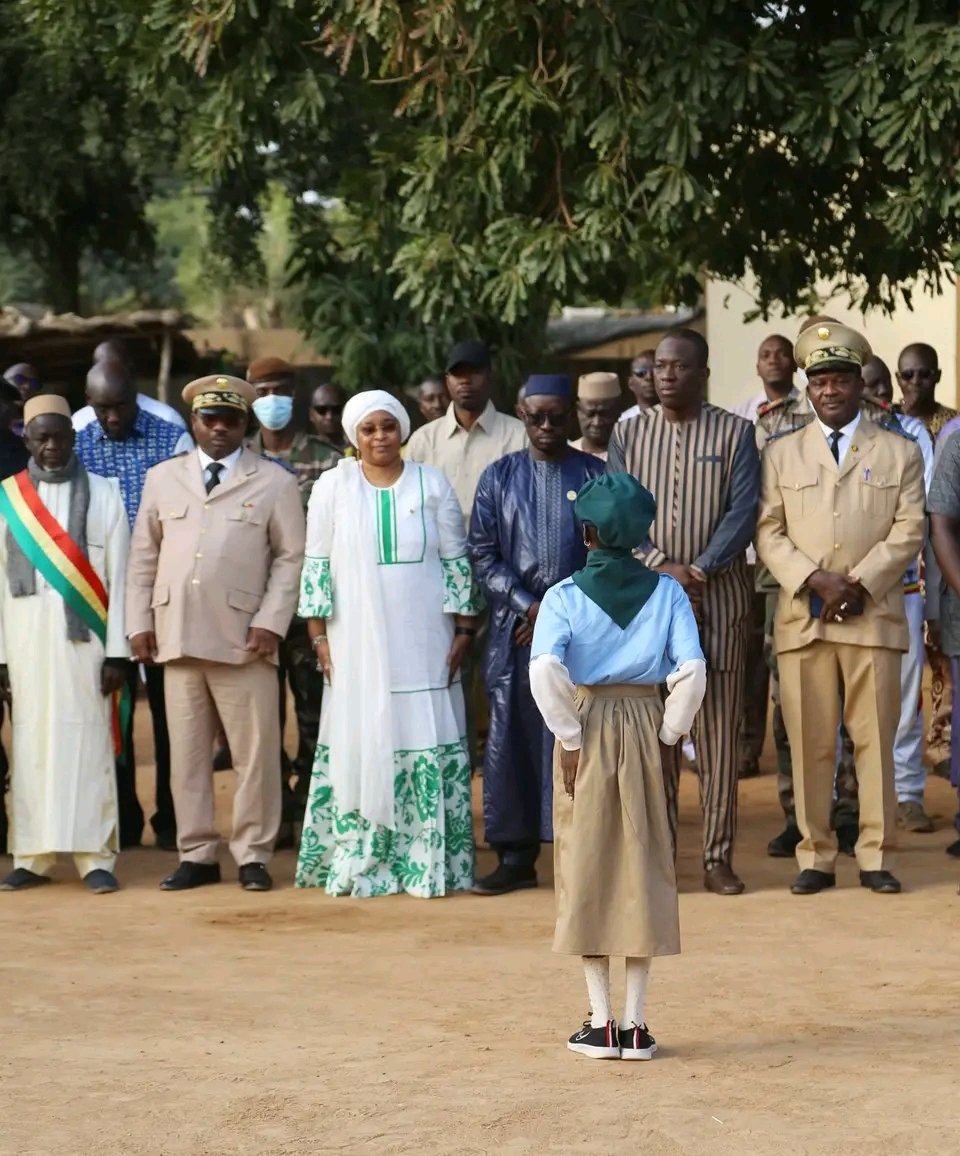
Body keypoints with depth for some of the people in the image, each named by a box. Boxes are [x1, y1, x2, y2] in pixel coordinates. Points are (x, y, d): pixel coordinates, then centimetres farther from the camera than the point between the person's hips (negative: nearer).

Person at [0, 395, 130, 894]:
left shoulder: (103, 493, 4)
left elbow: (119, 576, 1)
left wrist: (117, 651, -4)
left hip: (83, 636, -2)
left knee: (86, 743, -3)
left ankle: (96, 857, 1)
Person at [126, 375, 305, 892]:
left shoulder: (274, 481, 6)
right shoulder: (163, 478, 14)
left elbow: (290, 557, 3)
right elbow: (143, 555, 15)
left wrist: (271, 622, -7)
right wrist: (140, 623, 7)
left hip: (244, 640, -3)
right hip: (177, 637, 3)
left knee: (254, 752, -2)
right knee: (187, 753, 5)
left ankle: (253, 856, 6)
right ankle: (196, 855, 12)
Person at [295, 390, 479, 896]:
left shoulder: (431, 484, 5)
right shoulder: (332, 487, 4)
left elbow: (457, 561, 6)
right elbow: (316, 565, 4)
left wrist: (462, 630, 1)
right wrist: (319, 635, -2)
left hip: (423, 641, 0)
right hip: (357, 641, 0)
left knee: (428, 747, -2)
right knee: (360, 744, 0)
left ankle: (430, 860, 2)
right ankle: (356, 860, 5)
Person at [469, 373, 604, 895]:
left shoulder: (594, 475, 5)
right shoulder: (499, 477, 9)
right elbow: (482, 553, 5)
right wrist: (529, 606, -6)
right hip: (515, 626, 2)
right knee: (512, 738, 1)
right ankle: (515, 856, 8)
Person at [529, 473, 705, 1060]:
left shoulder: (564, 595, -6)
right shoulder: (667, 592, -1)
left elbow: (545, 669, -19)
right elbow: (691, 670, -11)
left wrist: (570, 737, -10)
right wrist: (668, 735, -1)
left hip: (586, 728, -1)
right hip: (643, 721, 1)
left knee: (587, 865, 6)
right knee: (644, 863, 8)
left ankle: (601, 1022, 7)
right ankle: (635, 1022, 8)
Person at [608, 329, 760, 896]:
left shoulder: (735, 433, 4)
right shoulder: (629, 435, 9)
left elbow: (743, 512, -5)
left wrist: (699, 570, -16)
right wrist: (662, 568, -12)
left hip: (719, 597, -1)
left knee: (720, 731, 0)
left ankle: (719, 856, 5)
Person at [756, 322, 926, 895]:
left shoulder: (900, 451, 11)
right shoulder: (782, 452, 13)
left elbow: (909, 530, 3)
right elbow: (769, 531, 6)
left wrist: (859, 584, -9)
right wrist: (815, 580, -10)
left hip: (875, 616, -1)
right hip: (802, 618, 1)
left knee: (875, 741, -1)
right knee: (810, 745, 1)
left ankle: (876, 857, 5)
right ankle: (816, 857, 6)